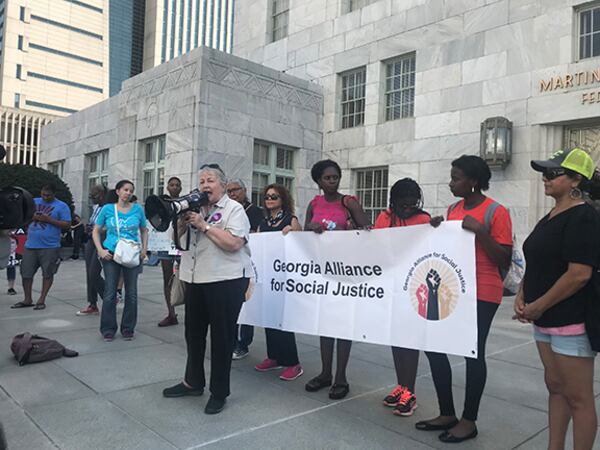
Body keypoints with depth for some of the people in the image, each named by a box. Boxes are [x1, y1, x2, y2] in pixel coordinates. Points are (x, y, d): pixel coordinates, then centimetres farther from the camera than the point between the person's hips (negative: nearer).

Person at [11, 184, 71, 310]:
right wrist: (32, 217, -9)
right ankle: (28, 299, 22)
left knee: (47, 274, 2)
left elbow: (67, 225, -6)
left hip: (50, 247, -4)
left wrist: (49, 220, -15)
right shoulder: (33, 202, 12)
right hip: (30, 245, 4)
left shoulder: (62, 206, -1)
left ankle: (41, 300, 14)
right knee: (26, 273, 8)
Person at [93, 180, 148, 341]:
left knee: (132, 294, 5)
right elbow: (96, 231, 8)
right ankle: (108, 330, 15)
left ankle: (128, 329, 18)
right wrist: (100, 250, -4)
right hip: (111, 254, -1)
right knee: (110, 294, 1)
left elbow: (144, 231, 14)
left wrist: (144, 249, 1)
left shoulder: (138, 209, 3)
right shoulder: (107, 209, 1)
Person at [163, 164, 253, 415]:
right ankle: (193, 382, 36)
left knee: (221, 337, 3)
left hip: (225, 281, -7)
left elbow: (233, 244, -19)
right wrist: (183, 221, -1)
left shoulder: (234, 209, -4)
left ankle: (219, 392, 18)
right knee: (193, 333, 17)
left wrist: (204, 225, -15)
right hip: (195, 280, 7)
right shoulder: (194, 207, 16)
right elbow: (179, 241, 17)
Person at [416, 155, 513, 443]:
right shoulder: (453, 209, 11)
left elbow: (504, 262, -12)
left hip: (482, 294, -7)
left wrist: (481, 232, -22)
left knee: (473, 353, 2)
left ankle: (469, 421, 19)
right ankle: (447, 414, 22)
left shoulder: (496, 212, -10)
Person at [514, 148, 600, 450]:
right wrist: (522, 297, 3)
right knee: (555, 387, 17)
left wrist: (538, 306, -16)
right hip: (545, 320, 9)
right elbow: (537, 264, 18)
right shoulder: (550, 218, 12)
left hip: (571, 321, -9)